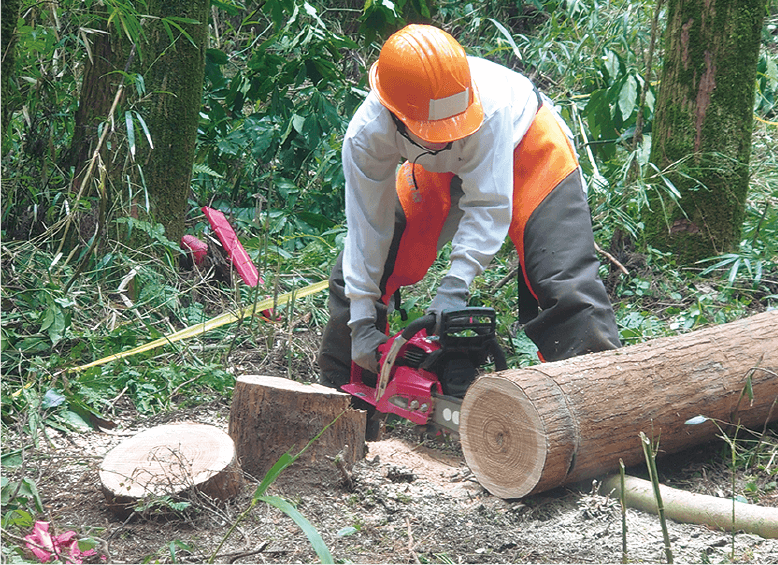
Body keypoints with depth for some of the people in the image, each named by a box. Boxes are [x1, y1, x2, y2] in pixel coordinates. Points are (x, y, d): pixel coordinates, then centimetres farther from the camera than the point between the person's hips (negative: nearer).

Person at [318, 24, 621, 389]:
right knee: (356, 272, 0)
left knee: (564, 276, -20)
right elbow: (367, 228, -24)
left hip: (524, 144, -3)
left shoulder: (488, 104, -42)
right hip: (437, 168, 3)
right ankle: (338, 385, 18)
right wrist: (362, 322, -22)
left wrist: (454, 286, -46)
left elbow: (489, 204, -38)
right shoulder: (366, 135, -32)